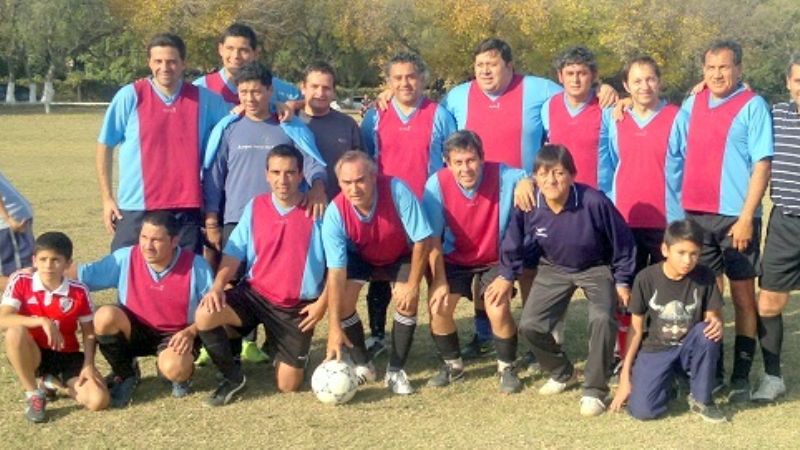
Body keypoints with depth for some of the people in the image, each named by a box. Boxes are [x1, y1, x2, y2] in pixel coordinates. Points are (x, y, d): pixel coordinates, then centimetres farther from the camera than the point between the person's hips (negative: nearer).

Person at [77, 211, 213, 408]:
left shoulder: (196, 266, -17)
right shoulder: (125, 258, -11)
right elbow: (84, 274, -10)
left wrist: (191, 332, -23)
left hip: (177, 335, -3)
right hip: (136, 330, 4)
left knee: (174, 369, -36)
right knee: (105, 316, -28)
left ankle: (179, 373, 7)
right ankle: (125, 374, -1)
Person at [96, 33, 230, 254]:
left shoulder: (203, 98, 5)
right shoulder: (129, 96, -1)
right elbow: (104, 147, 5)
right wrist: (107, 198, 2)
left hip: (185, 211, 2)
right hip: (135, 210, -1)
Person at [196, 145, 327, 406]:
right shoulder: (255, 207, 1)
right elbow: (234, 252, -1)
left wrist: (323, 302, -11)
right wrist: (218, 286, -17)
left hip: (297, 307, -2)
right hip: (254, 294, 2)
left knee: (288, 386, -3)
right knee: (205, 315, -26)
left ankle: (285, 351, 34)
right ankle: (233, 377, -2)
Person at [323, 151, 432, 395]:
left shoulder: (396, 190, -37)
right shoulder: (335, 213, -32)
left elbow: (422, 240, -27)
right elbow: (336, 271, -33)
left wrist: (413, 285, -25)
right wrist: (334, 326, -36)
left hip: (400, 256, -1)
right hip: (359, 257, 1)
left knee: (407, 300, -24)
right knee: (342, 300, -20)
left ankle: (395, 371, -5)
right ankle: (363, 365, 4)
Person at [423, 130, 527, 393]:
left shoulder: (503, 176, -25)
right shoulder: (437, 184, -22)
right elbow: (433, 238, -14)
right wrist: (440, 281, -15)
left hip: (496, 259, -2)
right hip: (454, 259, 2)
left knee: (498, 310, -21)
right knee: (438, 308, -12)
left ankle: (507, 368, 8)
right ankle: (453, 365, 18)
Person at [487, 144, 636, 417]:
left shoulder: (594, 202, -32)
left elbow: (622, 242, -14)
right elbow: (514, 243, 0)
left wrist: (622, 281, -7)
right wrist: (507, 275, 9)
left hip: (597, 269, -3)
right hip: (554, 269, 3)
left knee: (602, 319, -28)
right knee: (530, 325, -6)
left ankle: (594, 390, -8)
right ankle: (562, 374, 23)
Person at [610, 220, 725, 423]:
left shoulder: (705, 277, -10)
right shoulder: (646, 278, -13)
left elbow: (712, 317, -3)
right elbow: (636, 329, -6)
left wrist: (716, 323, -31)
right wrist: (625, 377, -6)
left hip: (689, 348, 2)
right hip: (655, 350, -1)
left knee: (708, 331, -33)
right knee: (642, 410, -23)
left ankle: (701, 399, -11)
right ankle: (667, 380, 12)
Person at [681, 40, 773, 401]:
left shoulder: (753, 106, -5)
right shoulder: (693, 104, 11)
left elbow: (762, 165, -10)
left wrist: (746, 216, -17)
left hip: (735, 216, -5)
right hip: (696, 214, 5)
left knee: (742, 296, 3)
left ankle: (741, 376, 10)